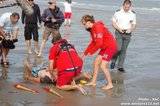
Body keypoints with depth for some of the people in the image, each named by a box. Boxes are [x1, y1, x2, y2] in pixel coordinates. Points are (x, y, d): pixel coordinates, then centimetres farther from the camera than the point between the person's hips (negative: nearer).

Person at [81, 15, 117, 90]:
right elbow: (93, 42, 16)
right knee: (96, 62, 11)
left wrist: (91, 52, -19)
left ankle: (110, 84, 0)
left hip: (110, 47, -10)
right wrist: (85, 53, 15)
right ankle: (93, 82, 20)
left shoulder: (98, 27, -23)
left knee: (103, 65, -12)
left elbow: (99, 43, -27)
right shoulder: (92, 29, 8)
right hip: (105, 47, 10)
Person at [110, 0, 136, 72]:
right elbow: (113, 23, 1)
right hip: (119, 33, -2)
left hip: (127, 34, 2)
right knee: (118, 48, -14)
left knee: (123, 50, 4)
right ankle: (113, 61, 13)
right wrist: (119, 28, -15)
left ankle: (120, 66, 12)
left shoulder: (133, 14, 3)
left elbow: (134, 25, 6)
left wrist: (130, 29, -15)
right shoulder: (118, 12, -3)